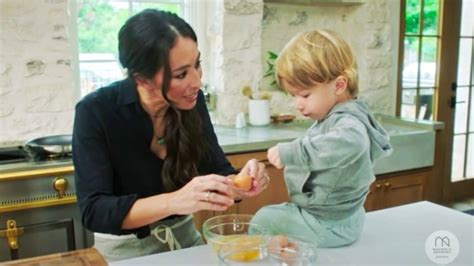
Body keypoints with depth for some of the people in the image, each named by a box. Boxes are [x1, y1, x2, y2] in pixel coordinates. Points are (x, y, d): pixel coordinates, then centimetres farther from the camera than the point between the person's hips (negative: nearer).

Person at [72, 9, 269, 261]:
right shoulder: (95, 112, -24)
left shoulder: (191, 101, -13)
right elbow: (93, 210, -28)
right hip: (124, 246, -3)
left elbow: (216, 170, -6)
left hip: (184, 233, 4)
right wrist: (174, 201, -43)